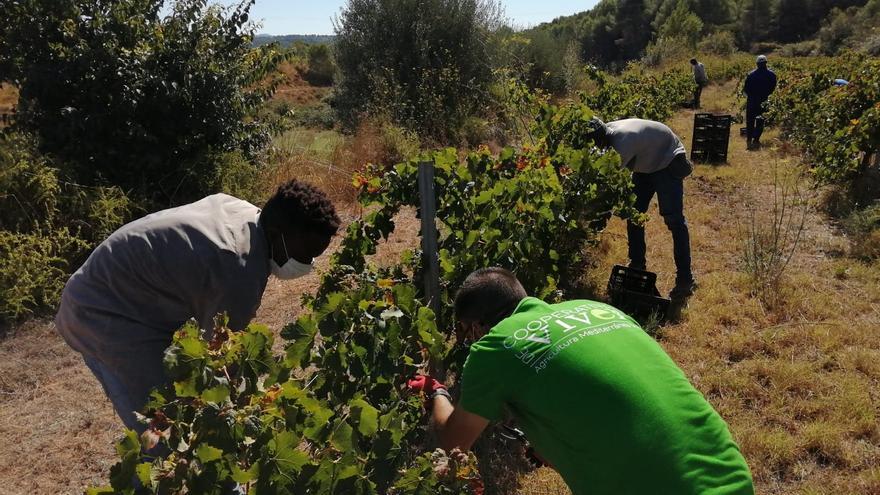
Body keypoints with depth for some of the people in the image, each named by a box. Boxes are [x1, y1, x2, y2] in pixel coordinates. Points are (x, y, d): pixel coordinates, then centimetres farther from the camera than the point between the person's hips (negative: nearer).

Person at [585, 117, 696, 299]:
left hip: (667, 162, -9)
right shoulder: (606, 133, -14)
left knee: (673, 218, -14)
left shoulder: (622, 141, -39)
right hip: (645, 165, 9)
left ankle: (685, 279, -10)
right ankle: (637, 266, 19)